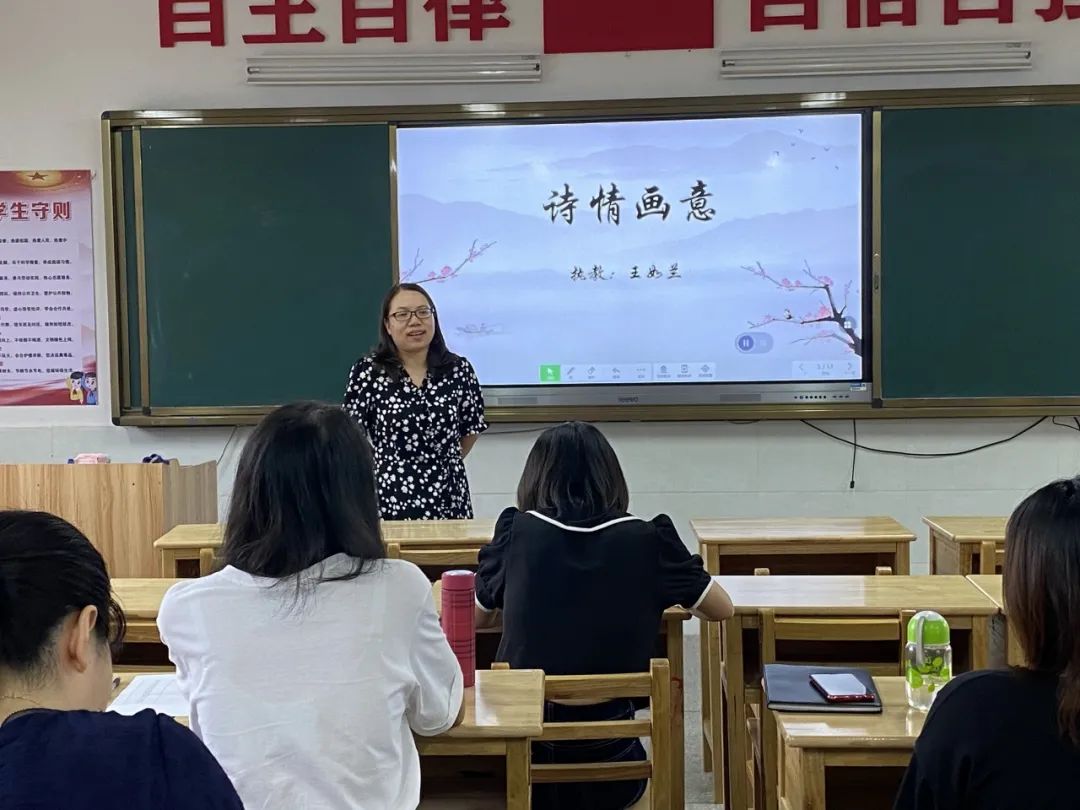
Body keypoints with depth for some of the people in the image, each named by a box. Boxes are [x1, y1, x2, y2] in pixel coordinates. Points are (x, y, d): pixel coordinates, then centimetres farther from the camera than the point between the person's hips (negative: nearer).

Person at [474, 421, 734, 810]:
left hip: (520, 761, 1)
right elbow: (722, 609, 5)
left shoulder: (516, 531, -7)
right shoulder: (647, 539, -9)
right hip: (607, 771, 0)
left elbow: (477, 617, 8)